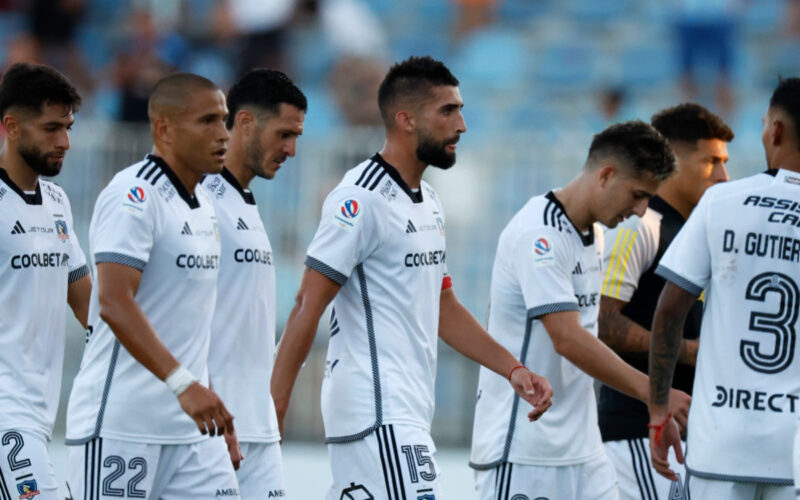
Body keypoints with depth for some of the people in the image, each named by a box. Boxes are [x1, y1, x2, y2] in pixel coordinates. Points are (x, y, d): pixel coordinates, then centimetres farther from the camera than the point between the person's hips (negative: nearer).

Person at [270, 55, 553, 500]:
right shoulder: (361, 199, -13)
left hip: (408, 410, 9)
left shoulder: (430, 204, 17)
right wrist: (273, 409, -18)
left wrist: (512, 369, 15)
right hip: (377, 413, -9)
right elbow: (309, 307, -15)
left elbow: (443, 307, 25)